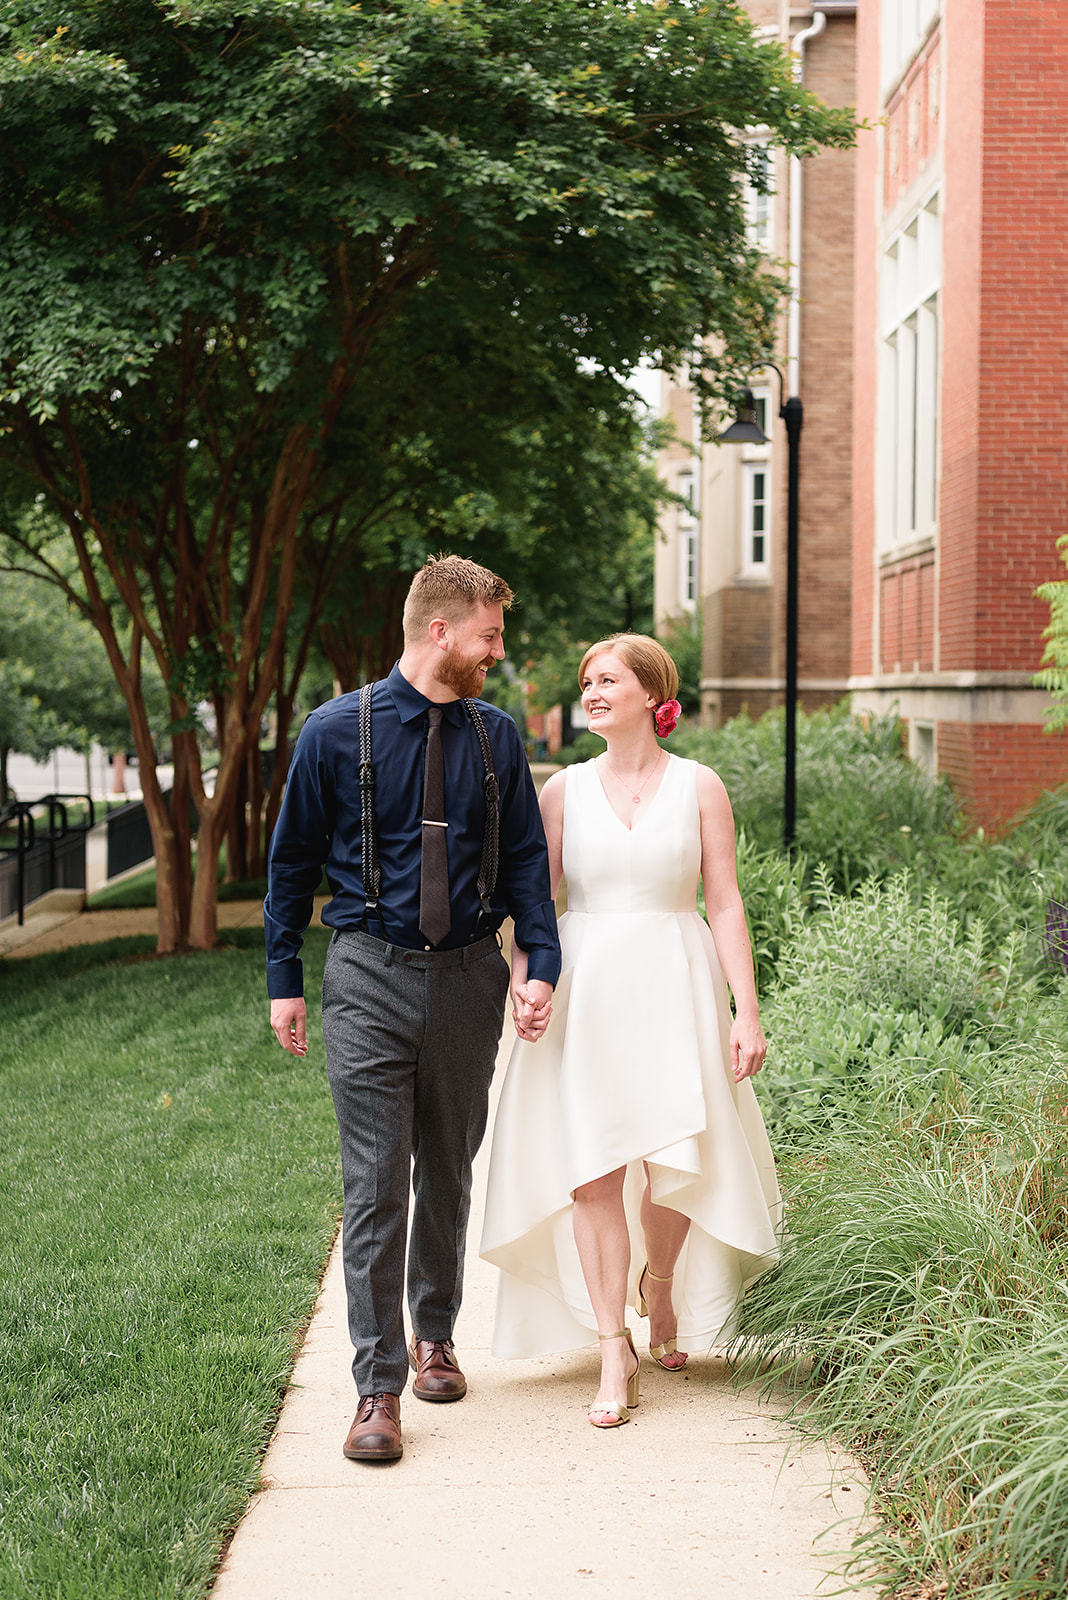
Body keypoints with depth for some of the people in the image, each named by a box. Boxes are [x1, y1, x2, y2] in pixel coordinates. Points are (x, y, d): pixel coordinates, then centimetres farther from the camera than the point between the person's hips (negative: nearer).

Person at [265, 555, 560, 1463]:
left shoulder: (496, 738, 5)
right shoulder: (339, 732, -3)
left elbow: (527, 859, 8)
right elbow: (294, 860, 4)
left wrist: (540, 963, -5)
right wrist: (284, 980, 3)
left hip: (468, 979, 3)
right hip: (371, 978, -3)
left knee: (449, 1173, 14)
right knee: (376, 1184, -6)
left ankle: (435, 1335, 33)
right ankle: (379, 1387, -3)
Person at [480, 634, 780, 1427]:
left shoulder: (699, 787, 2)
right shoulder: (564, 790, 5)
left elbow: (725, 904, 1)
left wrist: (747, 1010, -4)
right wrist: (523, 982, -11)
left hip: (675, 986, -1)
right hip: (585, 991, 1)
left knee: (677, 1166, 0)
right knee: (594, 1168, -4)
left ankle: (659, 1282, 32)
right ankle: (615, 1349, 3)